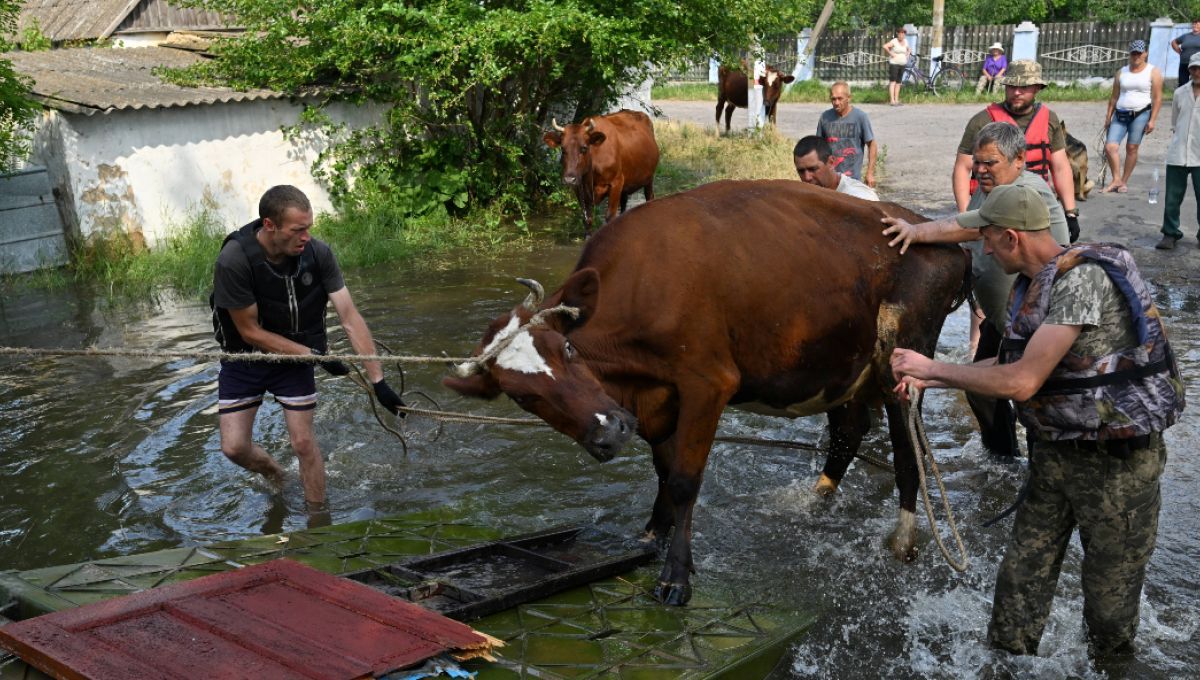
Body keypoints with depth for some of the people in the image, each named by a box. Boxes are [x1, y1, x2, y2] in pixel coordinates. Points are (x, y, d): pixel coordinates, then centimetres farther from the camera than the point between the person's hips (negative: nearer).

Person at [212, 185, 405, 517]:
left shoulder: (317, 253, -22)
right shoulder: (233, 261, -30)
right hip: (244, 359, -1)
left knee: (303, 443, -1)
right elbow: (249, 331, -20)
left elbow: (350, 318, -21)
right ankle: (273, 472, 36)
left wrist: (378, 381, -25)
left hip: (295, 356, 1)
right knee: (234, 447, 1)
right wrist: (313, 355, -20)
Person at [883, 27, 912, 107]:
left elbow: (909, 49, 31)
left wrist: (908, 54, 12)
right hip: (894, 64, -7)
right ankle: (892, 101, -12)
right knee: (892, 82, -9)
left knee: (898, 82, 8)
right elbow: (885, 46, -23)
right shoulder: (894, 41, -9)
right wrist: (891, 53, -17)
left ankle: (896, 100, 12)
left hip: (902, 64, 7)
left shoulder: (905, 41, 11)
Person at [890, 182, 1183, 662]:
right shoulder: (1034, 284, 4)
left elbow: (1021, 382, -27)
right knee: (1022, 577, 14)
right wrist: (930, 381, 6)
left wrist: (933, 367, -16)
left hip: (1117, 462, -8)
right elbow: (1015, 366, 11)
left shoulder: (1082, 278, -25)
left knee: (1110, 593, 11)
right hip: (1055, 452, 8)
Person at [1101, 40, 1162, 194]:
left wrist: (1152, 120, -10)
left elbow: (1157, 98, -2)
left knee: (1131, 148, -3)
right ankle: (1116, 179, 1)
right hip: (1120, 114, 4)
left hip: (1141, 113, -4)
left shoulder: (1153, 72, 2)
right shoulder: (1121, 72, 14)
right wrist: (1108, 116, 10)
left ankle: (1124, 181, 7)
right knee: (1110, 146, -9)